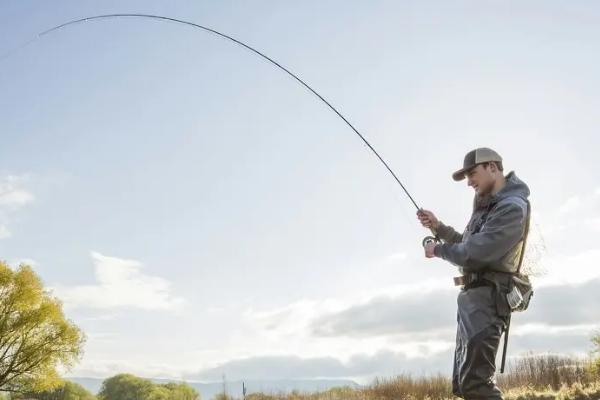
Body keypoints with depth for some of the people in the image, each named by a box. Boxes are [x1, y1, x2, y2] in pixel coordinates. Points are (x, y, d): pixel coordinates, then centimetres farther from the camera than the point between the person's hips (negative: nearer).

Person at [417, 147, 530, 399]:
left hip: (485, 298, -10)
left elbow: (473, 254, -22)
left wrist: (438, 250, -5)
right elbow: (468, 244, 25)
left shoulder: (512, 207, -15)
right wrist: (438, 227, 12)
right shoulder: (488, 205, 17)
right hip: (472, 297, 10)